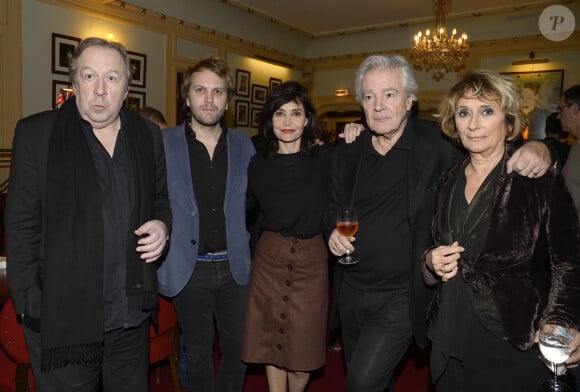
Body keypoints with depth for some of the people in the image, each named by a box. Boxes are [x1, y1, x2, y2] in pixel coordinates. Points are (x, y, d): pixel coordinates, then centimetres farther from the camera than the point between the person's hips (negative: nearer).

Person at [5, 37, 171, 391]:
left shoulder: (149, 136, 4)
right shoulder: (36, 133, -6)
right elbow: (22, 226, -5)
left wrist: (162, 224, -6)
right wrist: (29, 305, -7)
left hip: (132, 316, 4)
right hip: (62, 319, -3)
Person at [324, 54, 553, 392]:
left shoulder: (438, 144, -13)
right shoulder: (349, 152, 0)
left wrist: (538, 149, -28)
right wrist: (334, 229, -8)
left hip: (400, 297, -5)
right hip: (350, 291, 5)